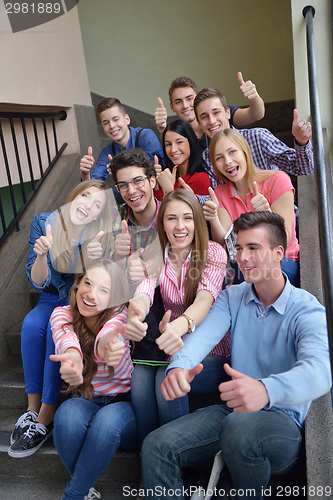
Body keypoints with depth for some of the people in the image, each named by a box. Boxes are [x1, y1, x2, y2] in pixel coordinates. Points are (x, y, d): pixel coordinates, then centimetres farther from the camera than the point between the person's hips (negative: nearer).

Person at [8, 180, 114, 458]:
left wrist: (96, 260, -38)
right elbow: (37, 283, -12)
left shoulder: (103, 235, -15)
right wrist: (42, 254, -34)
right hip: (54, 298, 2)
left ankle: (45, 418, -21)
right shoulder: (44, 223, -11)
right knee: (31, 324, -28)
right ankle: (33, 407, -14)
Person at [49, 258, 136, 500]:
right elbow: (66, 338, -33)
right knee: (68, 413, -31)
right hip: (88, 402, 2)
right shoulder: (62, 314, -8)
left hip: (125, 402, -2)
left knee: (108, 419, -35)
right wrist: (73, 356, -58)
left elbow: (109, 333, -40)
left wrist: (107, 344, -66)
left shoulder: (120, 315, -14)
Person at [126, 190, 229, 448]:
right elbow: (144, 293, -20)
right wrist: (134, 317, -45)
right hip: (172, 348, 3)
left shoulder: (213, 252, -9)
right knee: (140, 377, -25)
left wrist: (179, 326, -50)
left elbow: (205, 298, -27)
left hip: (211, 352, -3)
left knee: (168, 379, -29)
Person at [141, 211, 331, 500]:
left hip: (283, 419, -4)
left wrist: (266, 390, -53)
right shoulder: (232, 297, 5)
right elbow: (204, 334, -13)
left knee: (239, 428, -36)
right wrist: (180, 365, -37)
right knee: (156, 446, -15)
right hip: (232, 411, 4)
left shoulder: (308, 311, -12)